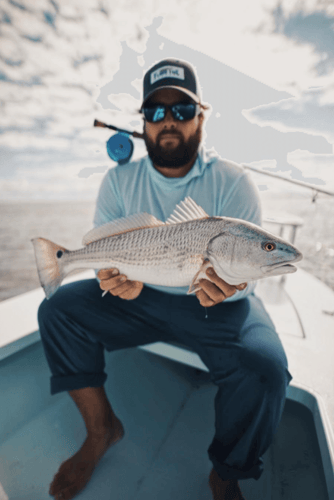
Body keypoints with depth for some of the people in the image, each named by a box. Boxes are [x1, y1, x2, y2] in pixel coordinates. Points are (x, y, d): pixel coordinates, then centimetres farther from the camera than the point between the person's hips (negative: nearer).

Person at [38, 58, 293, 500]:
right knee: (58, 309, -10)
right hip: (141, 299, 3)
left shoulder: (233, 181, -7)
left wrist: (226, 285, -34)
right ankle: (101, 431, 9)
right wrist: (116, 276, -24)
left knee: (265, 368, -26)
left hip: (217, 306, -1)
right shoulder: (120, 180, 2)